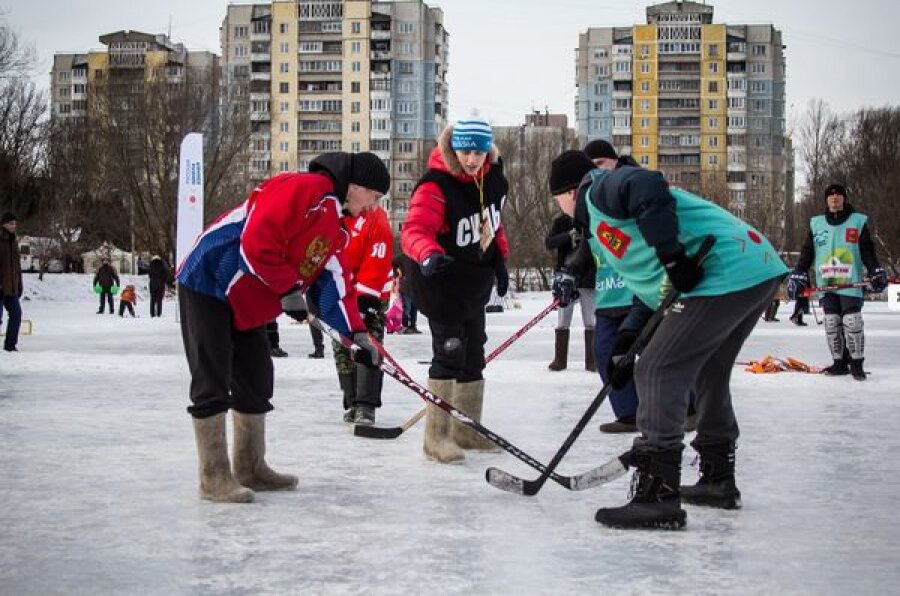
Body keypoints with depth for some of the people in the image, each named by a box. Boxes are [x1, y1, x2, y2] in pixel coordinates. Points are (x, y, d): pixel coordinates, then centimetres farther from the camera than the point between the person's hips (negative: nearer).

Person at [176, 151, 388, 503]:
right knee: (212, 382, -8)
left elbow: (333, 282, 11)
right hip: (208, 282, -10)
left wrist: (357, 332, 1)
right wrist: (289, 290, -17)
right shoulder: (305, 189, -19)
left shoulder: (336, 226, 12)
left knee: (256, 380, 12)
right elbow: (258, 241, -26)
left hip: (247, 303, 10)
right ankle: (214, 477, -5)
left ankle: (251, 468, 22)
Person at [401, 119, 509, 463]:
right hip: (440, 279, -8)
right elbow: (415, 230, -38)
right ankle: (437, 437, -7)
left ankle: (466, 429, 29)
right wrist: (429, 254, -57)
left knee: (473, 354, 15)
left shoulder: (493, 177, -3)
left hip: (475, 279, 8)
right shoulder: (435, 186, -26)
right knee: (449, 352, -14)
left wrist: (499, 261, 14)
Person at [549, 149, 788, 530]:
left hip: (726, 275, -11)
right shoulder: (602, 215, 30)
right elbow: (652, 290, 29)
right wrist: (626, 345, 22)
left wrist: (672, 256, -23)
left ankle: (658, 496, -12)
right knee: (708, 374, 25)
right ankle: (718, 481, 38)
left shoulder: (600, 189, 1)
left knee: (657, 371, -9)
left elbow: (648, 188, -23)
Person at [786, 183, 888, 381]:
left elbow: (867, 252, 4)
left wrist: (876, 273, -8)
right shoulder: (816, 224, 12)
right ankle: (840, 362, 10)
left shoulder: (858, 221, 6)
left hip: (851, 283, -3)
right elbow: (807, 252, 11)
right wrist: (798, 276, 2)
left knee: (852, 323, -9)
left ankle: (857, 363, -1)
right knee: (831, 325, 2)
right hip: (826, 285, 3)